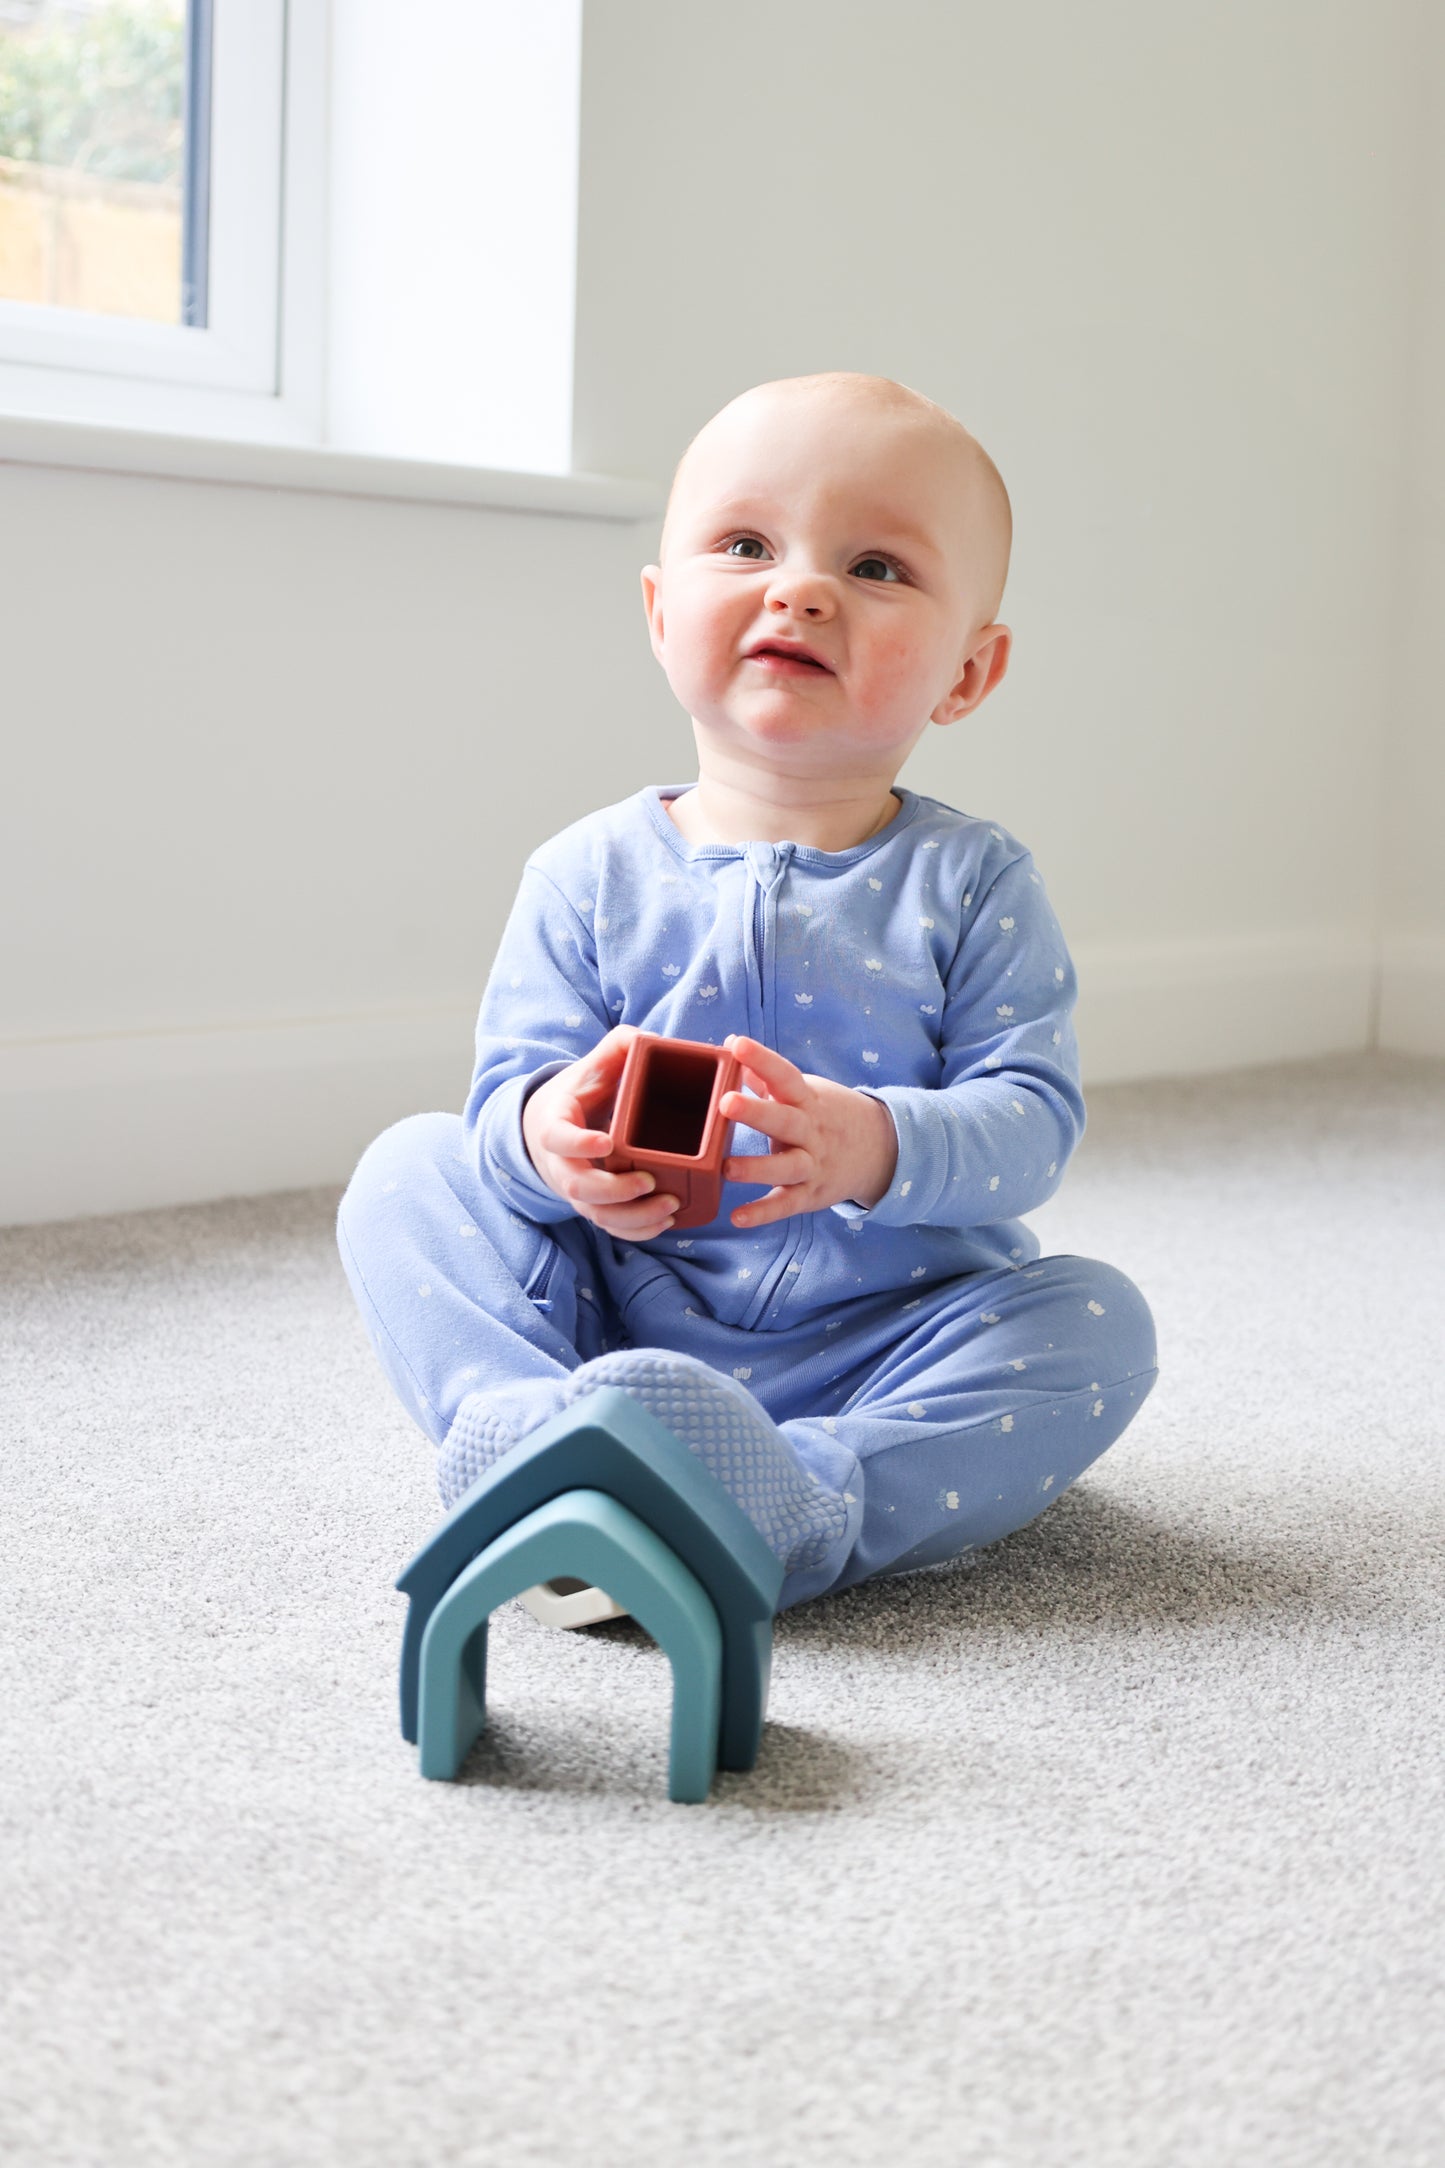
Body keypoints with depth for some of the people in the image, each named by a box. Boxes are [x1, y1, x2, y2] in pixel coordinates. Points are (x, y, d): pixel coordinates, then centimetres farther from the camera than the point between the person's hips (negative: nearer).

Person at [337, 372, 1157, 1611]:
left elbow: (1033, 1113, -12)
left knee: (1098, 1322, -24)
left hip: (881, 1345, -1)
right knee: (412, 1169, -10)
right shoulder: (591, 877, 1)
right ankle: (524, 1426, -34)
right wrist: (545, 1135, -29)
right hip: (618, 1316, 1)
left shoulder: (973, 884, -2)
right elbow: (508, 1087, -3)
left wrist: (880, 1148, -34)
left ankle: (797, 1508, -41)